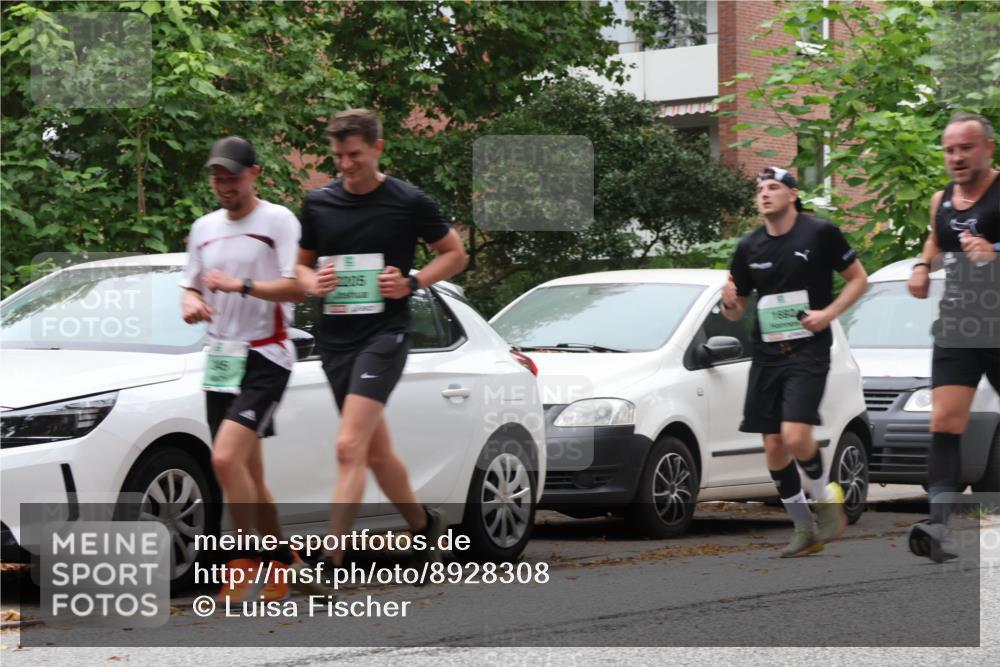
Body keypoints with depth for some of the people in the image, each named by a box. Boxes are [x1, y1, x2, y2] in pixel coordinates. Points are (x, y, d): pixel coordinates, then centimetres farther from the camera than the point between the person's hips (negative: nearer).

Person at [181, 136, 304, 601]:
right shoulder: (204, 228, 15)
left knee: (226, 459, -22)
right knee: (248, 474, 9)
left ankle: (249, 562, -13)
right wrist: (191, 302, -2)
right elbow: (191, 286, 22)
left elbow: (298, 287, -14)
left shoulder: (278, 221, -6)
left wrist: (242, 285, -25)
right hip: (220, 359, 7)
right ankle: (279, 561, 20)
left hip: (264, 358, -7)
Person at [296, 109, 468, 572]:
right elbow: (303, 264, 19)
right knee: (376, 451, 15)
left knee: (349, 448, -18)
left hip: (384, 334, -5)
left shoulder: (409, 203, -4)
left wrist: (412, 282, -9)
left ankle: (332, 563, -21)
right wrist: (313, 283, -4)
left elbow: (455, 254, 7)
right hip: (334, 339, 5)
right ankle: (423, 525, 38)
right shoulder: (318, 204, 6)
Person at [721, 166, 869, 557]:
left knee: (795, 436, -20)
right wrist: (729, 303, -10)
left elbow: (859, 279, 2)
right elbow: (736, 311, 14)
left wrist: (828, 313, -12)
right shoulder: (749, 247, 7)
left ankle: (825, 499, 7)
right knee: (773, 446, 3)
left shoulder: (820, 233, -5)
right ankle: (804, 529, 16)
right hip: (766, 353, 5)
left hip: (809, 350, -5)